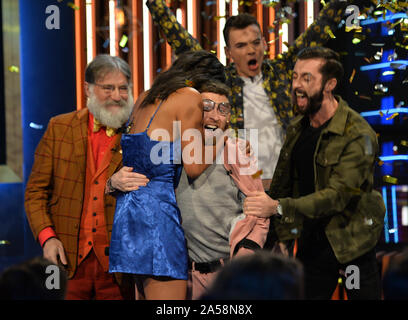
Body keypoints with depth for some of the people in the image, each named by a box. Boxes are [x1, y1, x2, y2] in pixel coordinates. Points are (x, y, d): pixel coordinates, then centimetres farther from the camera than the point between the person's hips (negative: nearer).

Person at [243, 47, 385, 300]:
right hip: (311, 243, 6)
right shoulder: (297, 129, 5)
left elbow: (338, 195, -25)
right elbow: (282, 183, 14)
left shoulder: (358, 135, -18)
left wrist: (278, 207, -32)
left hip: (352, 244, -6)